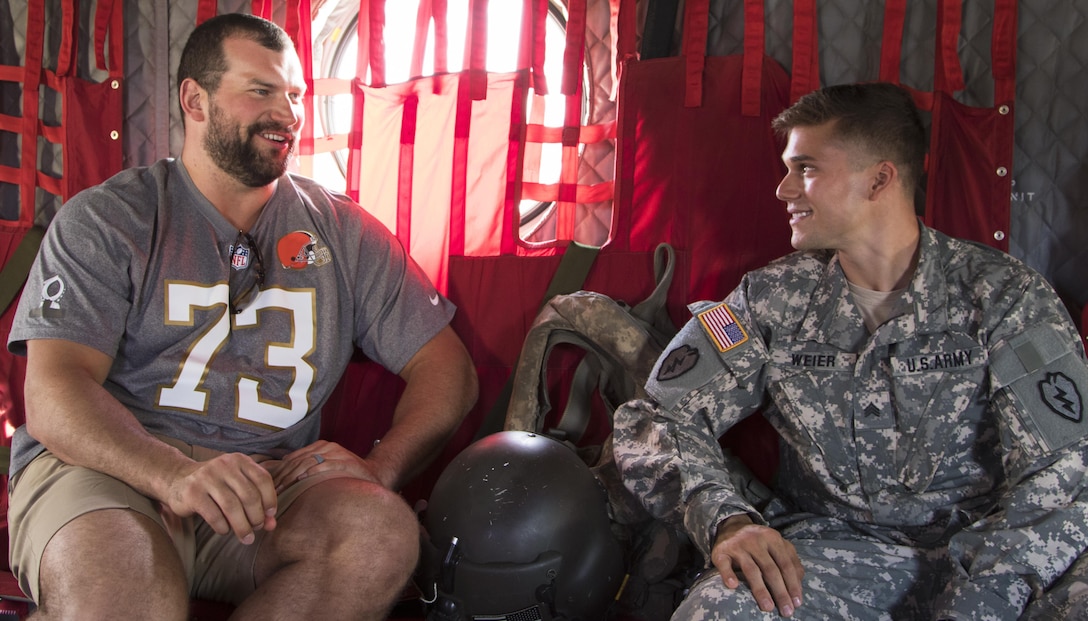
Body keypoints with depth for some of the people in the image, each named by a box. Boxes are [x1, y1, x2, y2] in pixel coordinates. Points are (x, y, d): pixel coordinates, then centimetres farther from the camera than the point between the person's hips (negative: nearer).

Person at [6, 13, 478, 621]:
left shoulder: (342, 231, 15)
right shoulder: (105, 221, 5)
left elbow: (446, 367, 13)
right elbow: (54, 393, -8)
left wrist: (380, 468, -8)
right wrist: (176, 475, -29)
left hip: (269, 479, 4)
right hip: (112, 469, -4)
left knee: (384, 532, -29)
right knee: (110, 570, -40)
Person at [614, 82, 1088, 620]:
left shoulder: (1004, 295, -2)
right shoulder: (772, 299, 5)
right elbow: (659, 416, 0)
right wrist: (727, 519, -21)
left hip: (980, 544, -1)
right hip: (835, 549, 1)